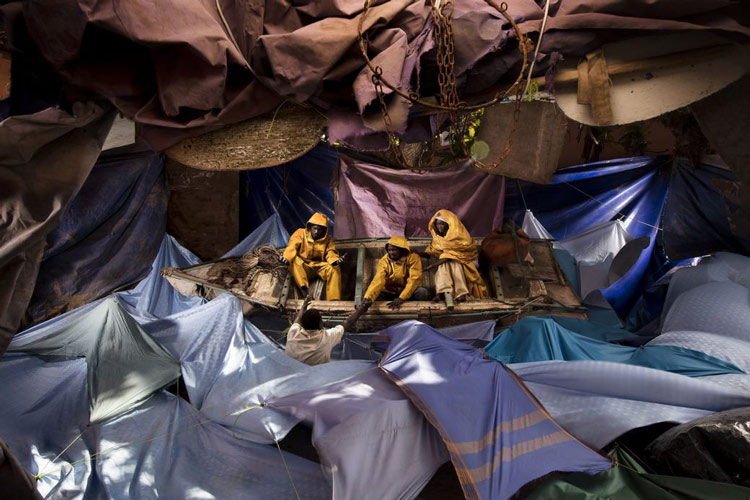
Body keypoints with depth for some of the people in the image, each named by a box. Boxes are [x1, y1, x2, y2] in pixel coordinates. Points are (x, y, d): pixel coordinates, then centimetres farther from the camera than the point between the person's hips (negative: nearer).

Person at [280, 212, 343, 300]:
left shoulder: (327, 239, 10)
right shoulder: (301, 233, 3)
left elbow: (330, 252, 1)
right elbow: (292, 246, -11)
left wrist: (335, 260, -25)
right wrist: (286, 257, -32)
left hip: (320, 266, 1)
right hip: (303, 267, -1)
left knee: (334, 269, -26)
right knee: (294, 260, -30)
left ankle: (333, 300, -28)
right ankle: (304, 289, -40)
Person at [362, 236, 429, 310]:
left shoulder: (413, 258, -15)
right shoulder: (384, 261, -11)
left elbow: (414, 279, -23)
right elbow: (378, 280, -24)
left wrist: (401, 298, -34)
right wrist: (368, 297, -43)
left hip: (407, 292, -1)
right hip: (389, 293, 1)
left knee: (423, 292, -30)